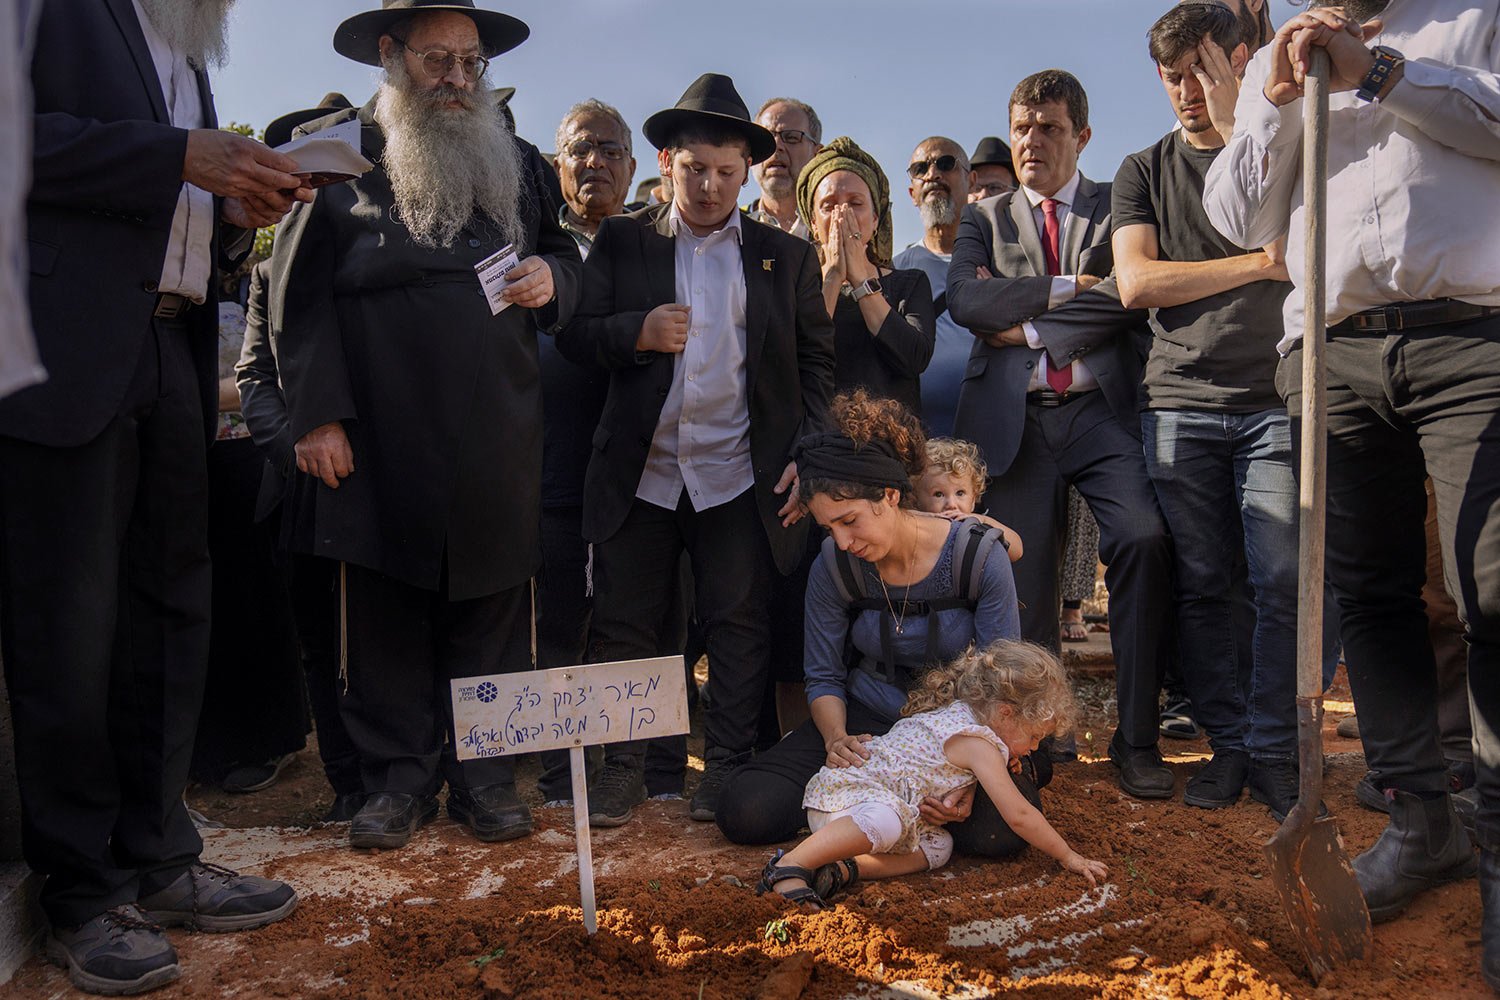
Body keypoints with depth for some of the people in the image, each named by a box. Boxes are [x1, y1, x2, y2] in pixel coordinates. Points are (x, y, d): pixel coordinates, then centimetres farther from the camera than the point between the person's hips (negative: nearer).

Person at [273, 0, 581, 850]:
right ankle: (400, 778, 16)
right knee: (386, 612, 3)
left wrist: (552, 278, -2)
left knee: (494, 607, 5)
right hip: (380, 433, -2)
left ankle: (485, 774, 17)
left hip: (498, 434, 3)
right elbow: (302, 288, 0)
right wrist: (318, 413, -9)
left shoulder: (518, 161, 15)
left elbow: (565, 256, 24)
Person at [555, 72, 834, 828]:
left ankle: (727, 765, 16)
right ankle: (622, 765, 18)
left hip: (741, 478, 0)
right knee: (622, 623, 5)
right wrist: (637, 333, -15)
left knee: (739, 625, 3)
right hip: (640, 474, 1)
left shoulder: (787, 256, 9)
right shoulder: (621, 242, 9)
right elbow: (574, 334, 5)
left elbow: (818, 361, 8)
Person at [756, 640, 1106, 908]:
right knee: (887, 819, -40)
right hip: (844, 788, -11)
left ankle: (846, 868, -15)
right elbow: (1019, 815, -12)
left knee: (938, 845, 0)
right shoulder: (978, 743, -14)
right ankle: (791, 864, -36)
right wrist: (1069, 857, -1)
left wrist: (1000, 764, 21)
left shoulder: (955, 711, 15)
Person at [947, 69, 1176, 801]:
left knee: (1144, 538, -22)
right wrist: (1065, 287, -6)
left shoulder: (1118, 207, 14)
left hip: (1101, 409, -1)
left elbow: (1130, 294, -5)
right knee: (1023, 581, 0)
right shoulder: (986, 217, 18)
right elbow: (963, 300, -1)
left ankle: (1136, 740, -12)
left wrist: (1028, 325, -4)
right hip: (1015, 418, 2)